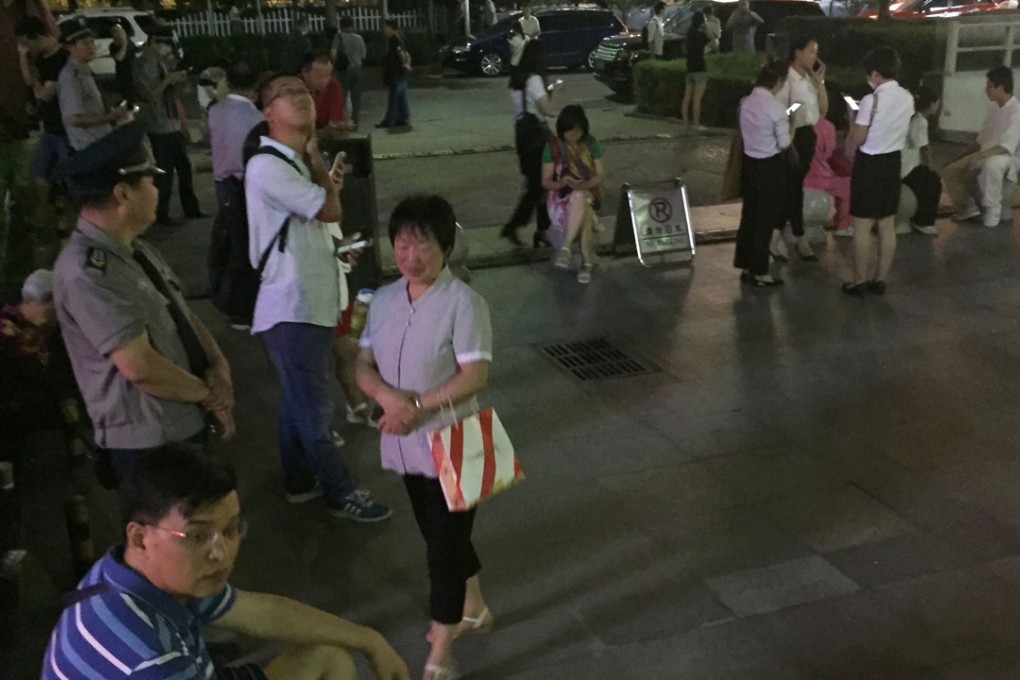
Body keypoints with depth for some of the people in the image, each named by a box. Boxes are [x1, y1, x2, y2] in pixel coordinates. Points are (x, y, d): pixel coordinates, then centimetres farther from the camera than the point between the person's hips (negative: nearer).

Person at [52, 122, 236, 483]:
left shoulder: (135, 249, 6)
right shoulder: (87, 271, -25)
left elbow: (182, 314, 11)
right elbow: (140, 367, -27)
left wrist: (218, 367, -7)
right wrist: (209, 393, -12)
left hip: (186, 422, 9)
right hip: (148, 440, -9)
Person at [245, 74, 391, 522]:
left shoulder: (298, 162, 13)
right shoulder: (268, 167, -20)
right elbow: (330, 210, -19)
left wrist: (327, 181, 0)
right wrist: (315, 157, -5)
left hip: (313, 298, 10)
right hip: (292, 305, -10)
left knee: (299, 399, 20)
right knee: (314, 406, 2)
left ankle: (300, 480, 34)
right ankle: (341, 494, 14)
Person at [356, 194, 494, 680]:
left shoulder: (462, 302, -17)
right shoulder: (383, 300, 3)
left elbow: (474, 376, -21)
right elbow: (363, 365, 4)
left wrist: (417, 405, -22)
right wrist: (386, 394, -17)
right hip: (405, 444, 7)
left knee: (444, 544, 2)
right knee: (441, 536, 22)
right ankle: (473, 609, 45)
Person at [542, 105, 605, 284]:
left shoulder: (591, 143, 1)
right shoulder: (552, 147, -4)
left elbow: (600, 174, 1)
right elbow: (546, 182, -3)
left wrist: (584, 185, -20)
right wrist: (561, 183, -26)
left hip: (587, 193, 1)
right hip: (562, 196, -1)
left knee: (579, 198, -40)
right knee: (585, 214, -38)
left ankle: (565, 248, -36)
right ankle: (587, 262, -31)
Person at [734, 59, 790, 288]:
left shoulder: (746, 102, 1)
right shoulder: (776, 108, -19)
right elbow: (784, 144, -11)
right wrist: (792, 125, 6)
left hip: (749, 162, 6)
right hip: (770, 167, -6)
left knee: (749, 215, 16)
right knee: (765, 220, 5)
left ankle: (746, 267, 25)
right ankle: (760, 272, 13)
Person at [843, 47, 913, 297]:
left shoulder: (871, 100, -19)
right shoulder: (907, 98, 3)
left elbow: (857, 139, -16)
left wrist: (853, 118, 0)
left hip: (870, 164, -7)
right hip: (893, 161, 7)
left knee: (862, 227, 2)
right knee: (887, 225, 12)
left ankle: (859, 282, 9)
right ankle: (879, 279, 21)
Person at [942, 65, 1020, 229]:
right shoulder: (992, 108, 8)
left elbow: (1007, 146, -28)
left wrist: (980, 157, -39)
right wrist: (961, 157, 12)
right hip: (987, 156, 8)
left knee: (991, 164, -42)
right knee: (950, 172, -3)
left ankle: (992, 213, -27)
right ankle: (969, 209, 7)